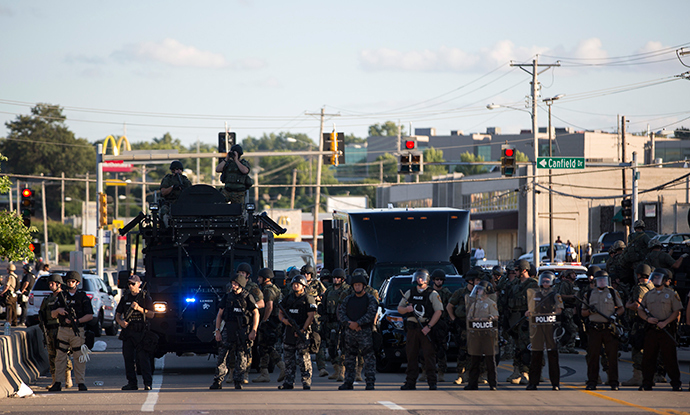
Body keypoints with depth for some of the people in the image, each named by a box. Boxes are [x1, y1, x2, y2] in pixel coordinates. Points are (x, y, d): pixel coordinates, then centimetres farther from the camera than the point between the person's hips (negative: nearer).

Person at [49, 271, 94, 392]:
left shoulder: (83, 297, 3)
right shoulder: (62, 297, 12)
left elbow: (90, 316, -3)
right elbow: (52, 315, 14)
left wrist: (76, 321, -15)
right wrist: (58, 310, -8)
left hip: (77, 331, -3)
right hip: (63, 331, 3)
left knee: (79, 358, -3)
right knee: (60, 357, 1)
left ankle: (81, 383, 1)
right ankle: (58, 383, 4)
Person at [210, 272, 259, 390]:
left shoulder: (248, 297, 0)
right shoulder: (227, 297, 10)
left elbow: (256, 313, 1)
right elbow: (219, 315, 13)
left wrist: (253, 331, -7)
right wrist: (217, 331, 5)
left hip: (243, 331, -3)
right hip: (228, 330, 3)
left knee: (241, 358, 1)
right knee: (222, 356, -5)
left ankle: (238, 382, 9)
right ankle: (218, 382, -4)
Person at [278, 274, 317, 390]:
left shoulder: (308, 299, -3)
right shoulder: (288, 298, 15)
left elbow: (310, 316, -10)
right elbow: (280, 313, 19)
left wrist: (303, 330, -17)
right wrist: (283, 319, -4)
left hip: (302, 333, -6)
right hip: (289, 332, 6)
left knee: (304, 359, -8)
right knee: (288, 359, 8)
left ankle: (306, 383, -7)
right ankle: (288, 382, 15)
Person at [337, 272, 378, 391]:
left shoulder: (371, 299, 2)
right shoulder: (348, 299, 15)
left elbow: (370, 314, -9)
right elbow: (341, 312, 7)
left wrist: (357, 323, -16)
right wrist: (349, 323, -9)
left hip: (365, 331, -4)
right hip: (349, 332, 4)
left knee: (369, 358, -7)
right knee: (349, 358, 7)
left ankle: (370, 383, -6)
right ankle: (348, 382, 12)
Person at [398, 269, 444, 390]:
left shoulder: (432, 294, 2)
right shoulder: (409, 293, 14)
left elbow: (438, 311, -5)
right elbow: (399, 309, 18)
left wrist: (429, 326, -14)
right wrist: (406, 309, -6)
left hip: (427, 328, -4)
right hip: (412, 328, 4)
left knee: (429, 356, -7)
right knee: (411, 356, 3)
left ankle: (432, 383, -4)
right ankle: (410, 382, 7)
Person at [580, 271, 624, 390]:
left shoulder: (613, 293, 10)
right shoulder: (589, 294, 12)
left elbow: (621, 308, 11)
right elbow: (583, 312, 15)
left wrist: (615, 315, -9)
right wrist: (589, 311, -7)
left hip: (609, 328, -1)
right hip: (594, 329, 1)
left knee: (612, 355, -3)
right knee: (593, 356, 0)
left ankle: (613, 382, 2)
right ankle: (592, 382, 6)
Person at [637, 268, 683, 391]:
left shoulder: (671, 294, 3)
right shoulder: (648, 295, 14)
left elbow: (677, 311, -2)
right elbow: (640, 311, 15)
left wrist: (665, 322, -14)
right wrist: (648, 319, -6)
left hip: (667, 330, -4)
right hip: (651, 329, 4)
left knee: (670, 357, -3)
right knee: (648, 357, 3)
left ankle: (676, 384, 2)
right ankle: (647, 383, 11)